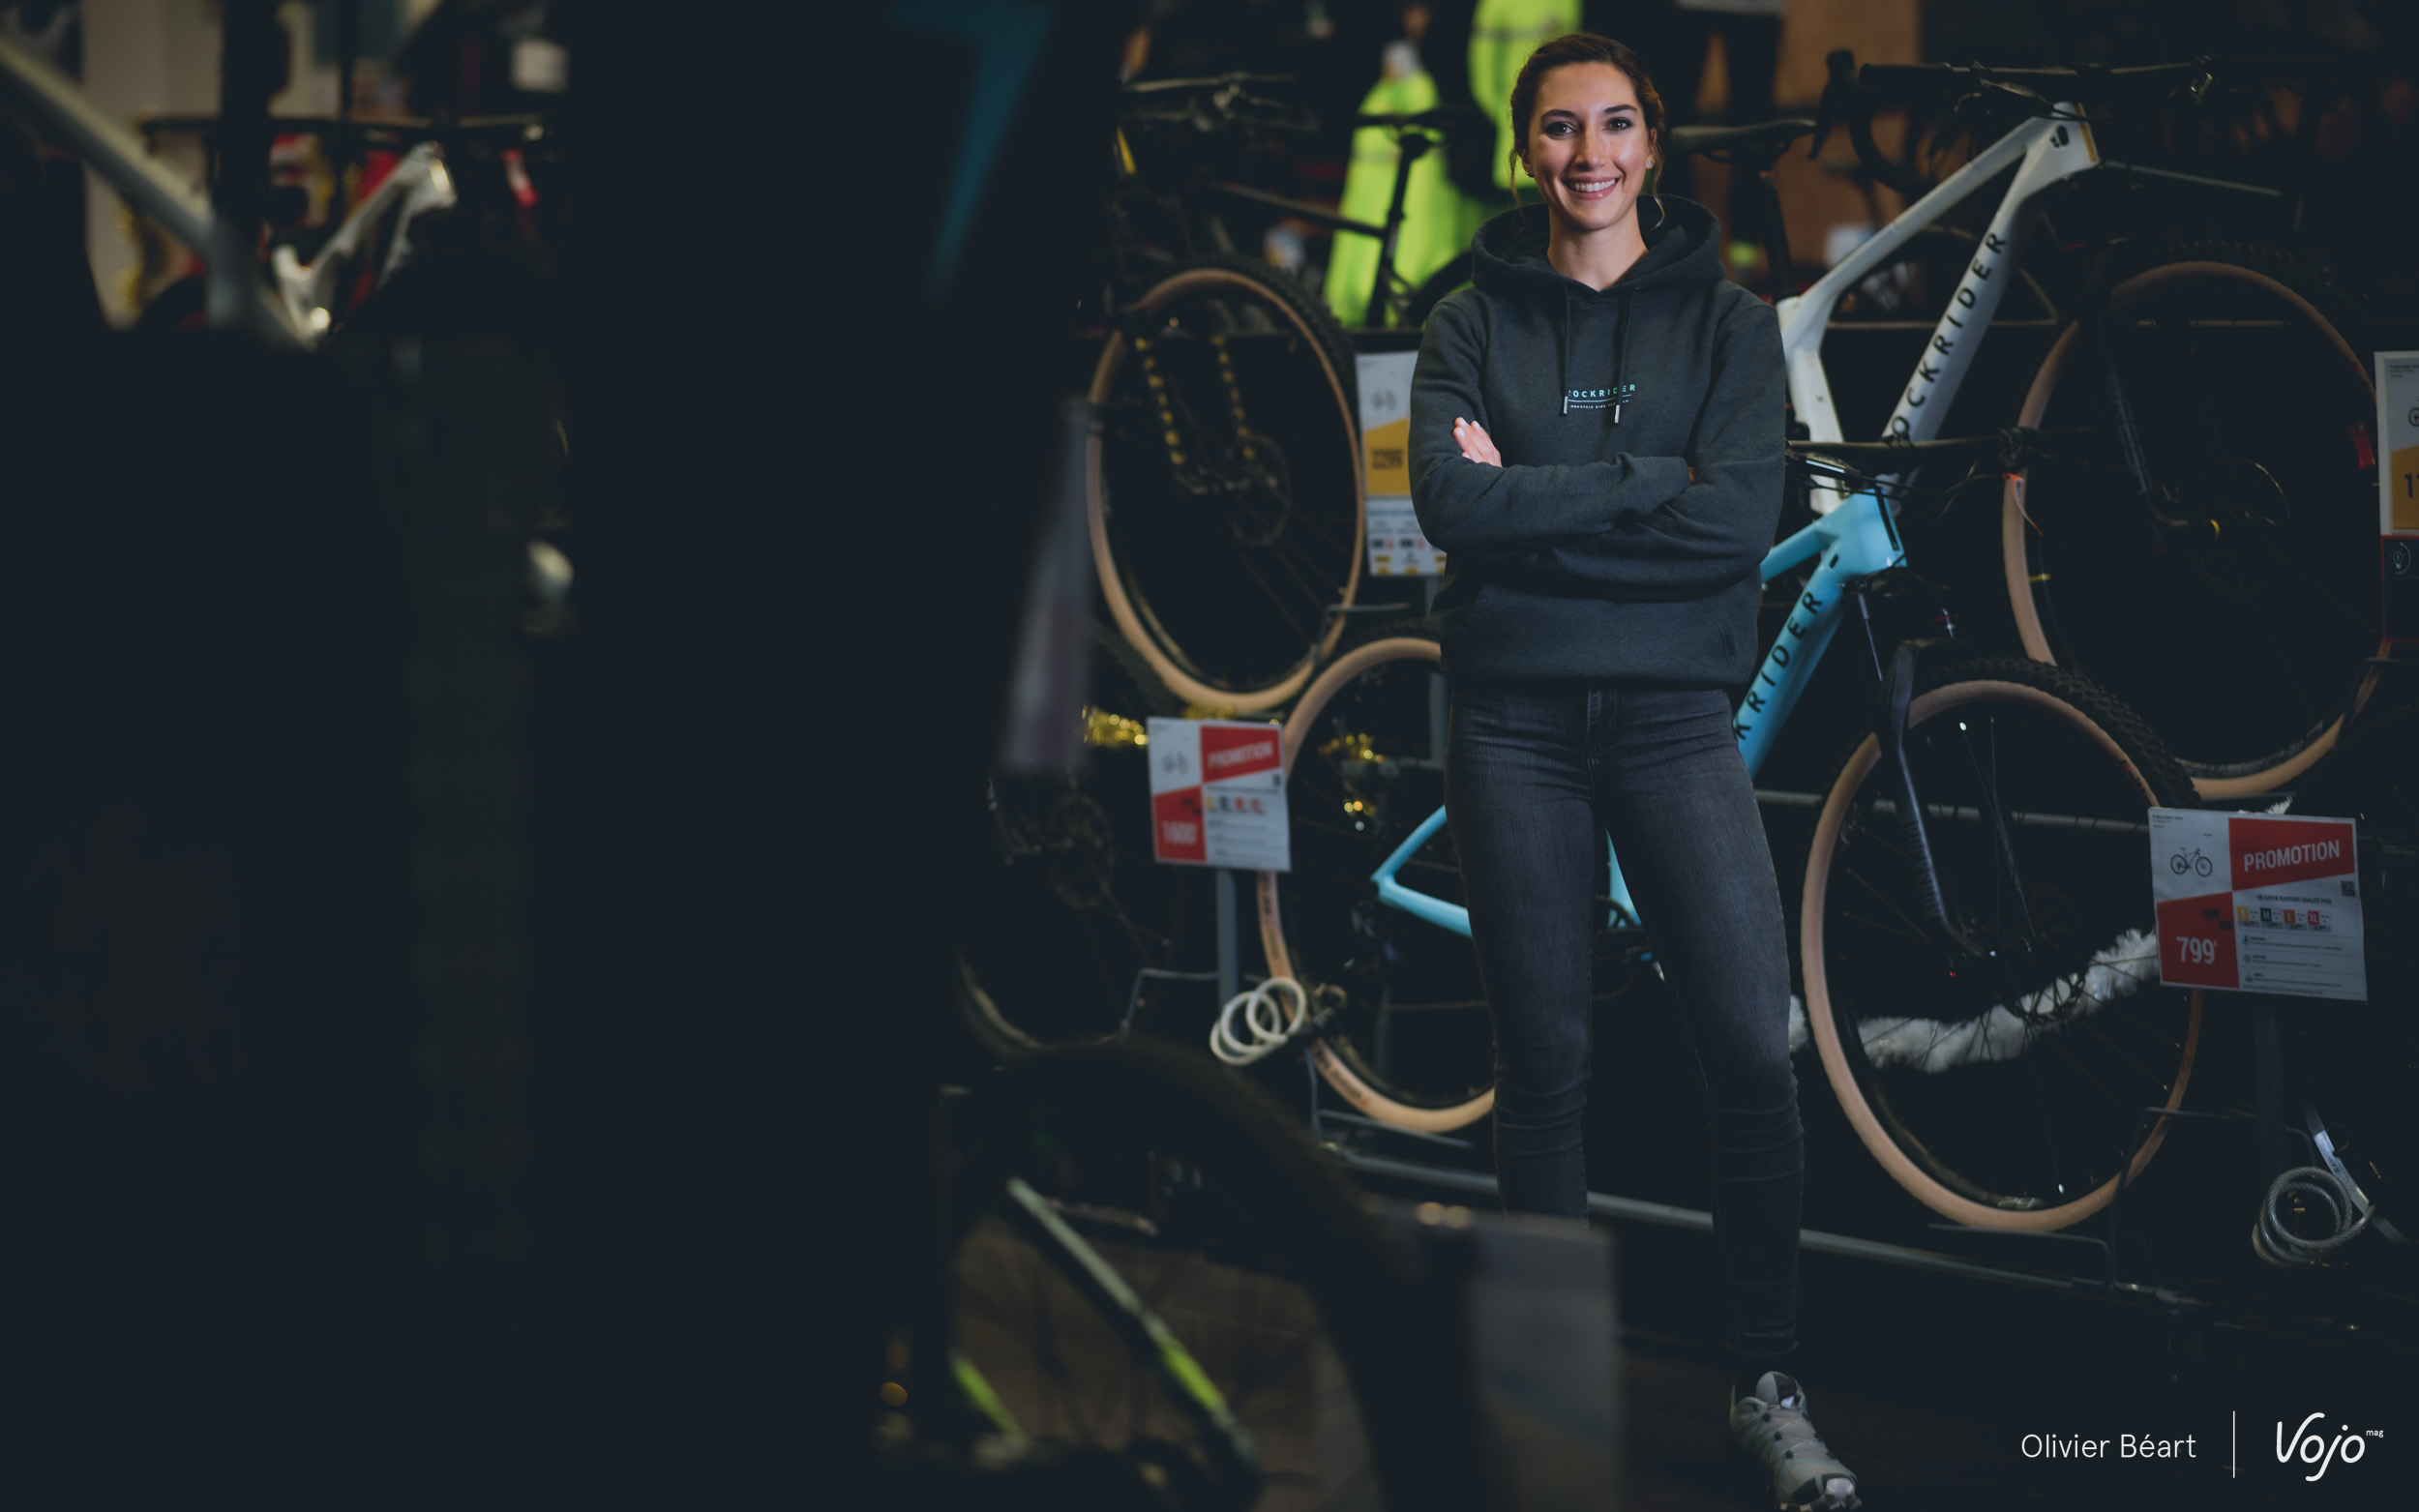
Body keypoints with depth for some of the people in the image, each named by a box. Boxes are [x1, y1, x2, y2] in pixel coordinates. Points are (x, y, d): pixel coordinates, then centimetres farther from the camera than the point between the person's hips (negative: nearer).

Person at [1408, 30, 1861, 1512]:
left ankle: (1770, 1383, 3)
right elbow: (1451, 503, -11)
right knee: (1544, 1062, 6)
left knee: (1757, 1047, -10)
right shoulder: (1473, 324, 6)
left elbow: (1743, 519, -10)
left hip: (1673, 718, 0)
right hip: (1515, 722, 1)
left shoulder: (1726, 318, 5)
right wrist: (1651, 478, -13)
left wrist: (1533, 501, -10)